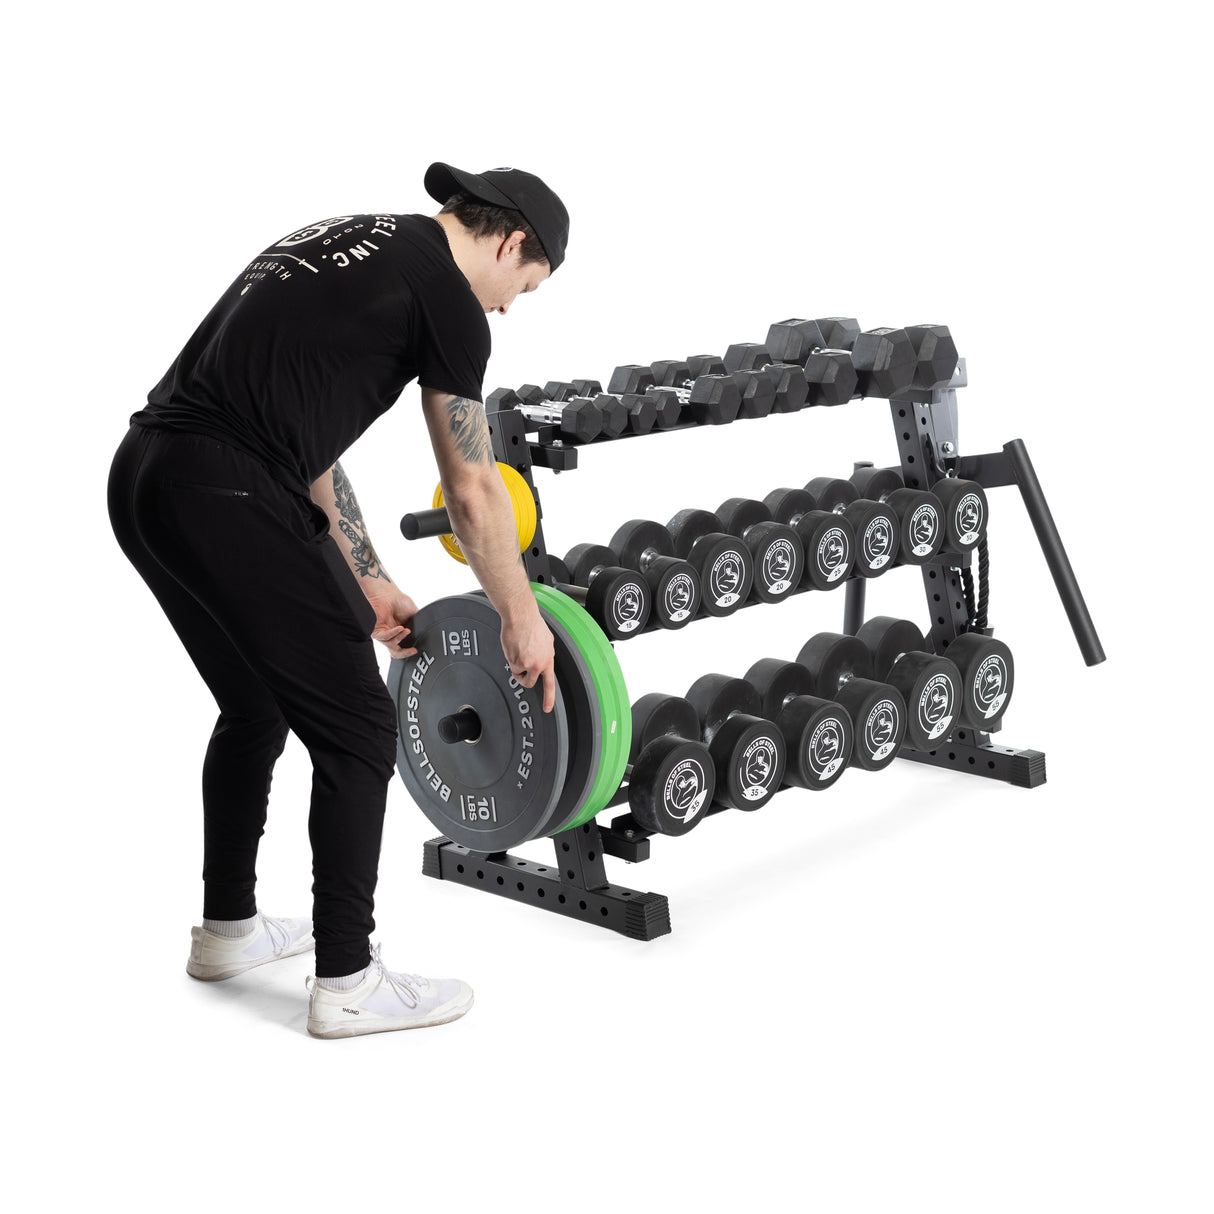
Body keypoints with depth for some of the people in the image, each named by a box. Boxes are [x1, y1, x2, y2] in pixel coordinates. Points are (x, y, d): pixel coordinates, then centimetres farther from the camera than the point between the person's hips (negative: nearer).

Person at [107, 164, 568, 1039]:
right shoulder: (446, 295, 0)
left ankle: (228, 928, 40)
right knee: (357, 729, 4)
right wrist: (524, 622, 17)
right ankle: (347, 982, 13)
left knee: (256, 707, 27)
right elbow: (473, 493, 3)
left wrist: (369, 583, 37)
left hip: (142, 475, 10)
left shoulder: (349, 247, 28)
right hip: (227, 500, -10)